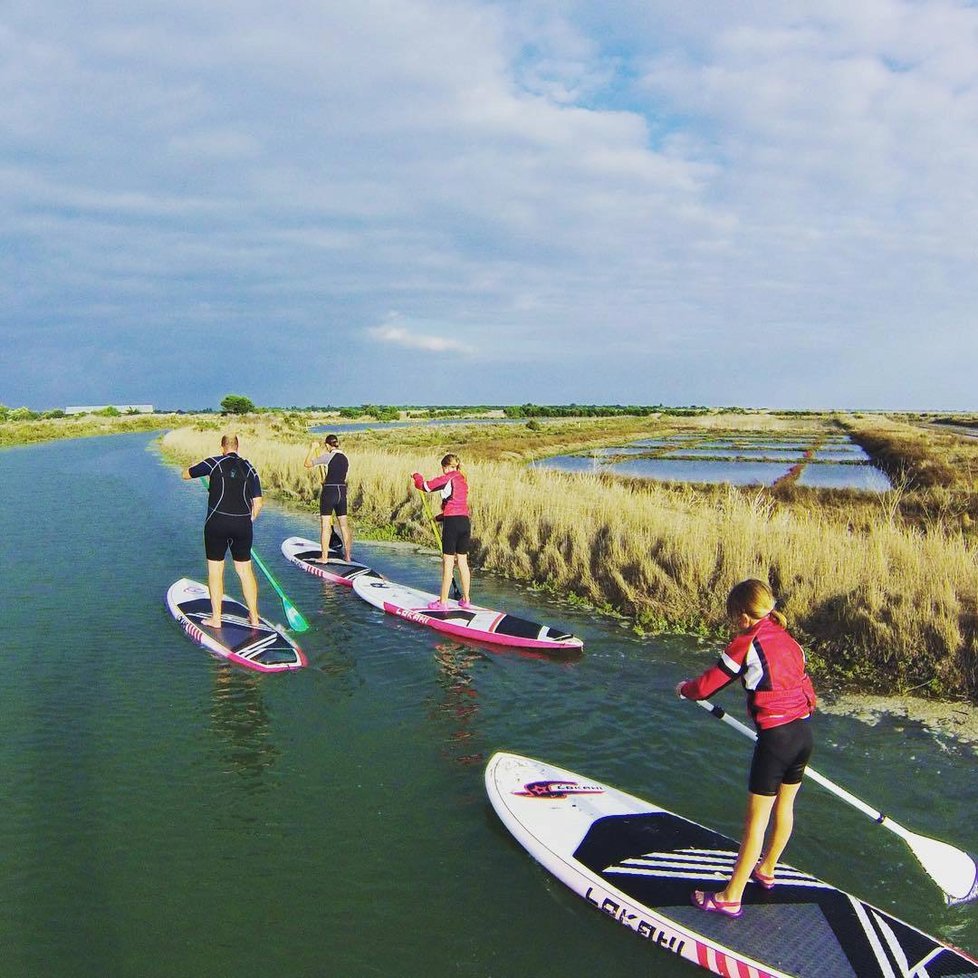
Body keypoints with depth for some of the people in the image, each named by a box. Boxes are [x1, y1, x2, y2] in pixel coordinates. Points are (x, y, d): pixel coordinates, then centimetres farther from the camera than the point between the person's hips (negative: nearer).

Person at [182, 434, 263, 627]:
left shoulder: (214, 463, -3)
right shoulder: (249, 468, 6)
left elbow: (186, 474, 8)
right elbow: (258, 503, 4)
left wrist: (201, 469, 29)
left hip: (217, 524, -3)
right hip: (243, 525, 3)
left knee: (215, 570, 7)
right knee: (246, 570, 11)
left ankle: (216, 618, 10)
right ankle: (254, 616, 16)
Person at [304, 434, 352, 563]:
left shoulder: (328, 456, -10)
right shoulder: (345, 457, 9)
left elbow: (307, 464, -4)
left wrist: (312, 449, 8)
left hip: (329, 492, -6)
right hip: (342, 492, 6)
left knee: (325, 525, 1)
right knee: (344, 524, 11)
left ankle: (324, 557, 3)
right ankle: (347, 555, 15)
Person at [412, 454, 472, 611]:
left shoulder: (448, 478, -6)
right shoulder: (463, 481, 18)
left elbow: (426, 486, -7)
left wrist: (416, 476, 13)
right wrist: (440, 517, 28)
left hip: (452, 523, -7)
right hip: (465, 522, 7)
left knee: (448, 563, -3)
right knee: (462, 561, 13)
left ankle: (443, 602, 2)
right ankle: (466, 600, 18)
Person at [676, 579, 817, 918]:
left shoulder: (746, 644, -11)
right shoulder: (788, 640, 10)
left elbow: (705, 687, -8)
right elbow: (808, 692, 17)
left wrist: (683, 688, 13)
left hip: (775, 737, -8)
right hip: (804, 732, 8)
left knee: (756, 818, 1)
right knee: (785, 805, 24)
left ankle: (731, 897, 11)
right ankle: (766, 869, 45)